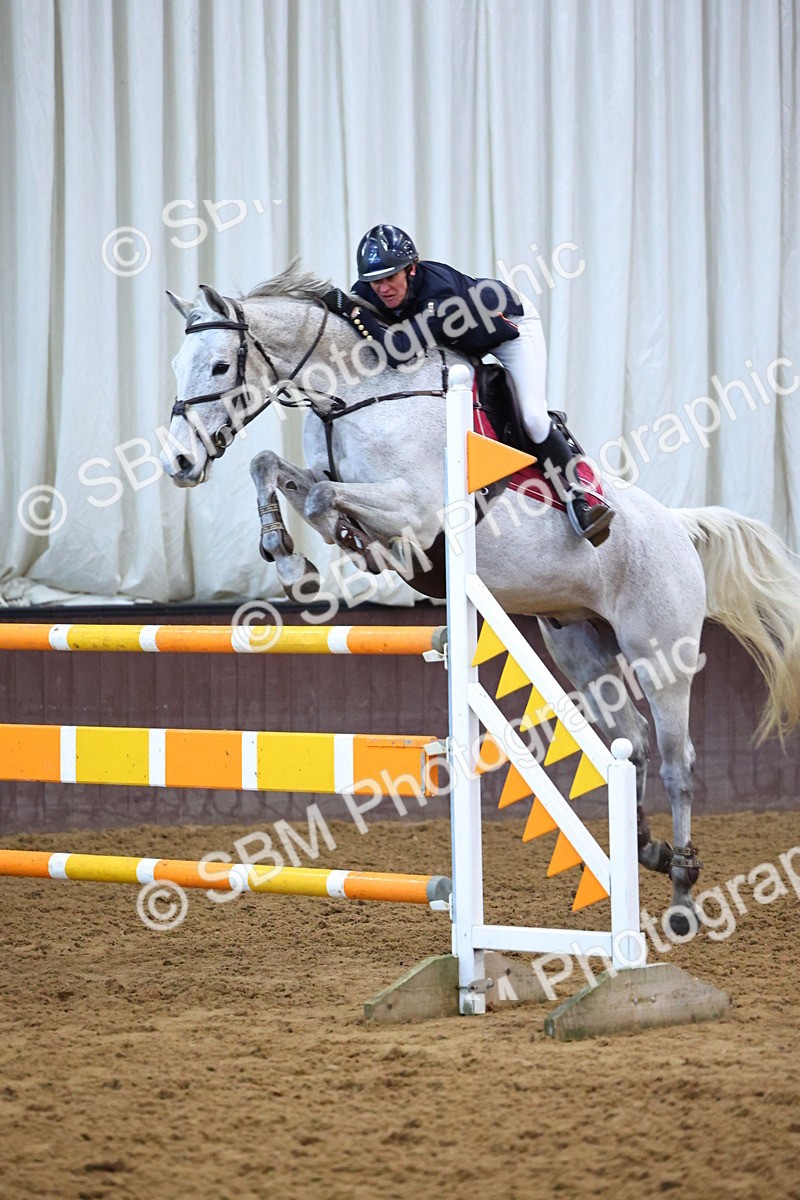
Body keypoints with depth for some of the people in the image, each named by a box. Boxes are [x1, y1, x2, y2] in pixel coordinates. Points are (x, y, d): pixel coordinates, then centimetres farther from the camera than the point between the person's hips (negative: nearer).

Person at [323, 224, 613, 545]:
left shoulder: (439, 292, -45)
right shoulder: (368, 292, -25)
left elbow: (401, 352, -55)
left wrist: (353, 311, -53)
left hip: (511, 323, -7)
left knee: (533, 417, -17)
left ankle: (577, 500, -6)